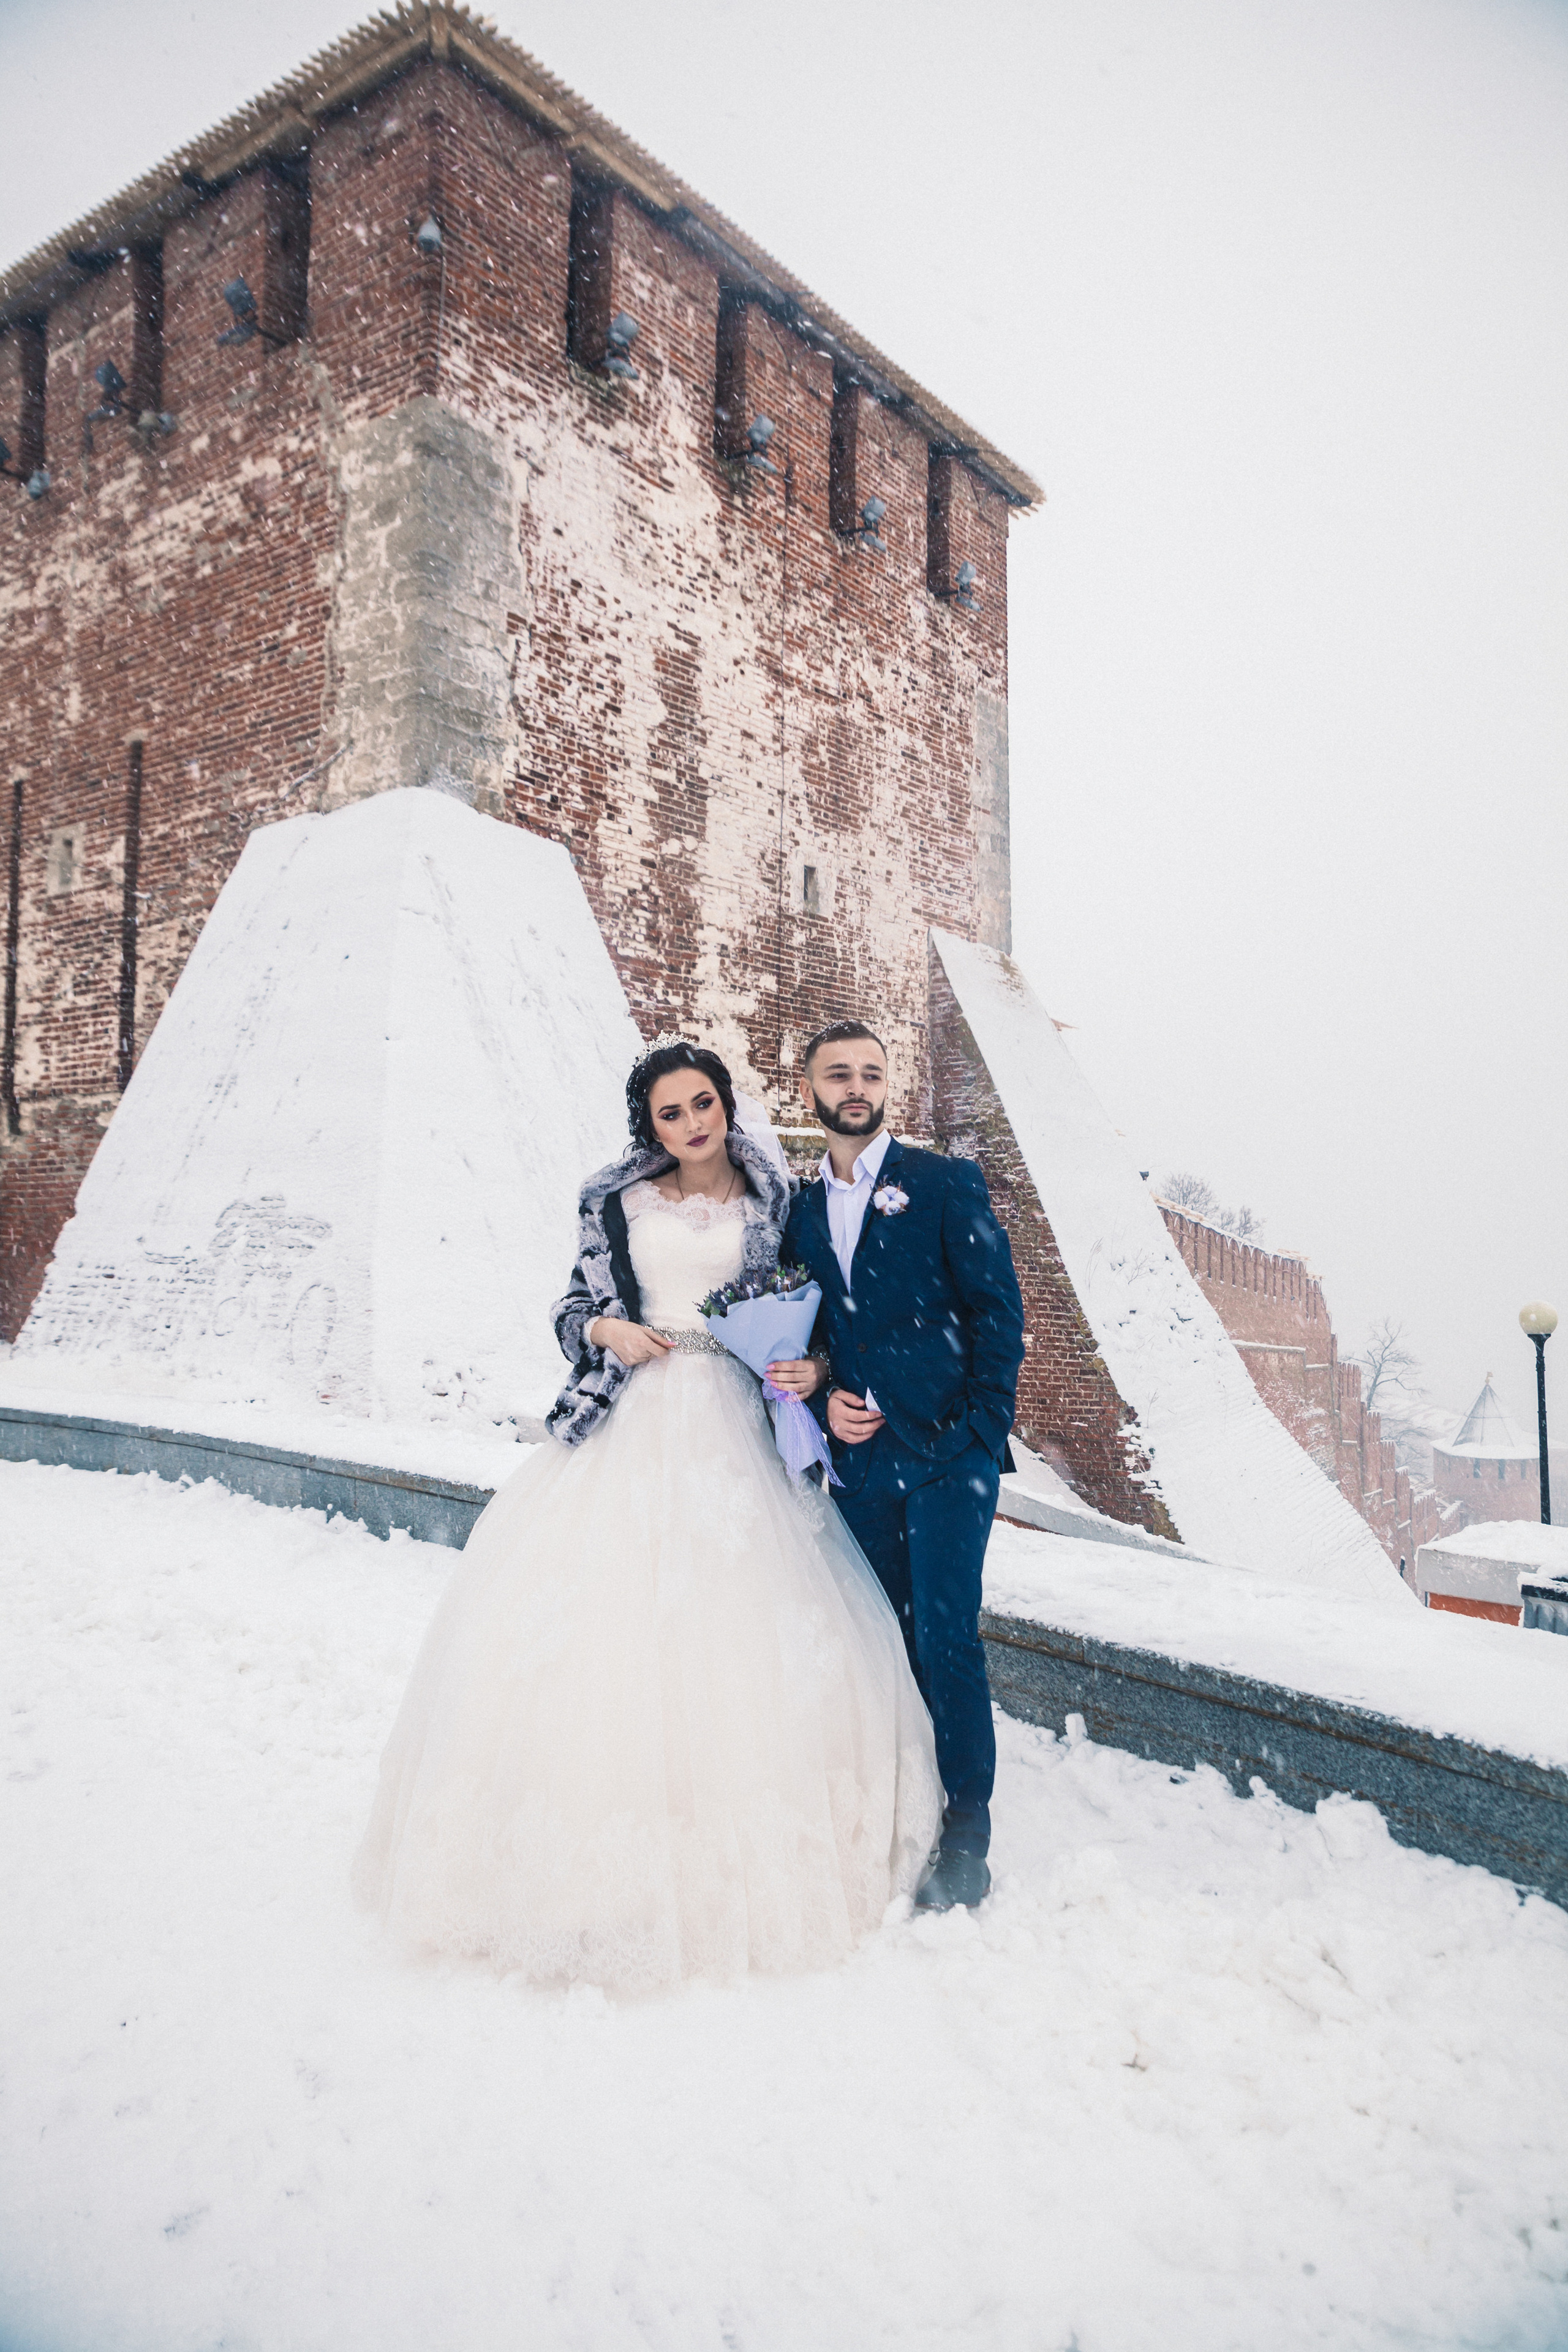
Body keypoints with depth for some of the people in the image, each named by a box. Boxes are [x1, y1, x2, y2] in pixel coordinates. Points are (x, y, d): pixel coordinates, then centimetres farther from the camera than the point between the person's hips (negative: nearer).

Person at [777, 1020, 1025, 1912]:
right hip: (860, 1454, 5)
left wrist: (982, 1434, -10)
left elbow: (999, 1311, -4)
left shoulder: (947, 1182, 0)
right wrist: (823, 1391, -2)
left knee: (947, 1638, -6)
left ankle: (967, 1846, 7)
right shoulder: (801, 1210, 14)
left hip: (945, 1450, -4)